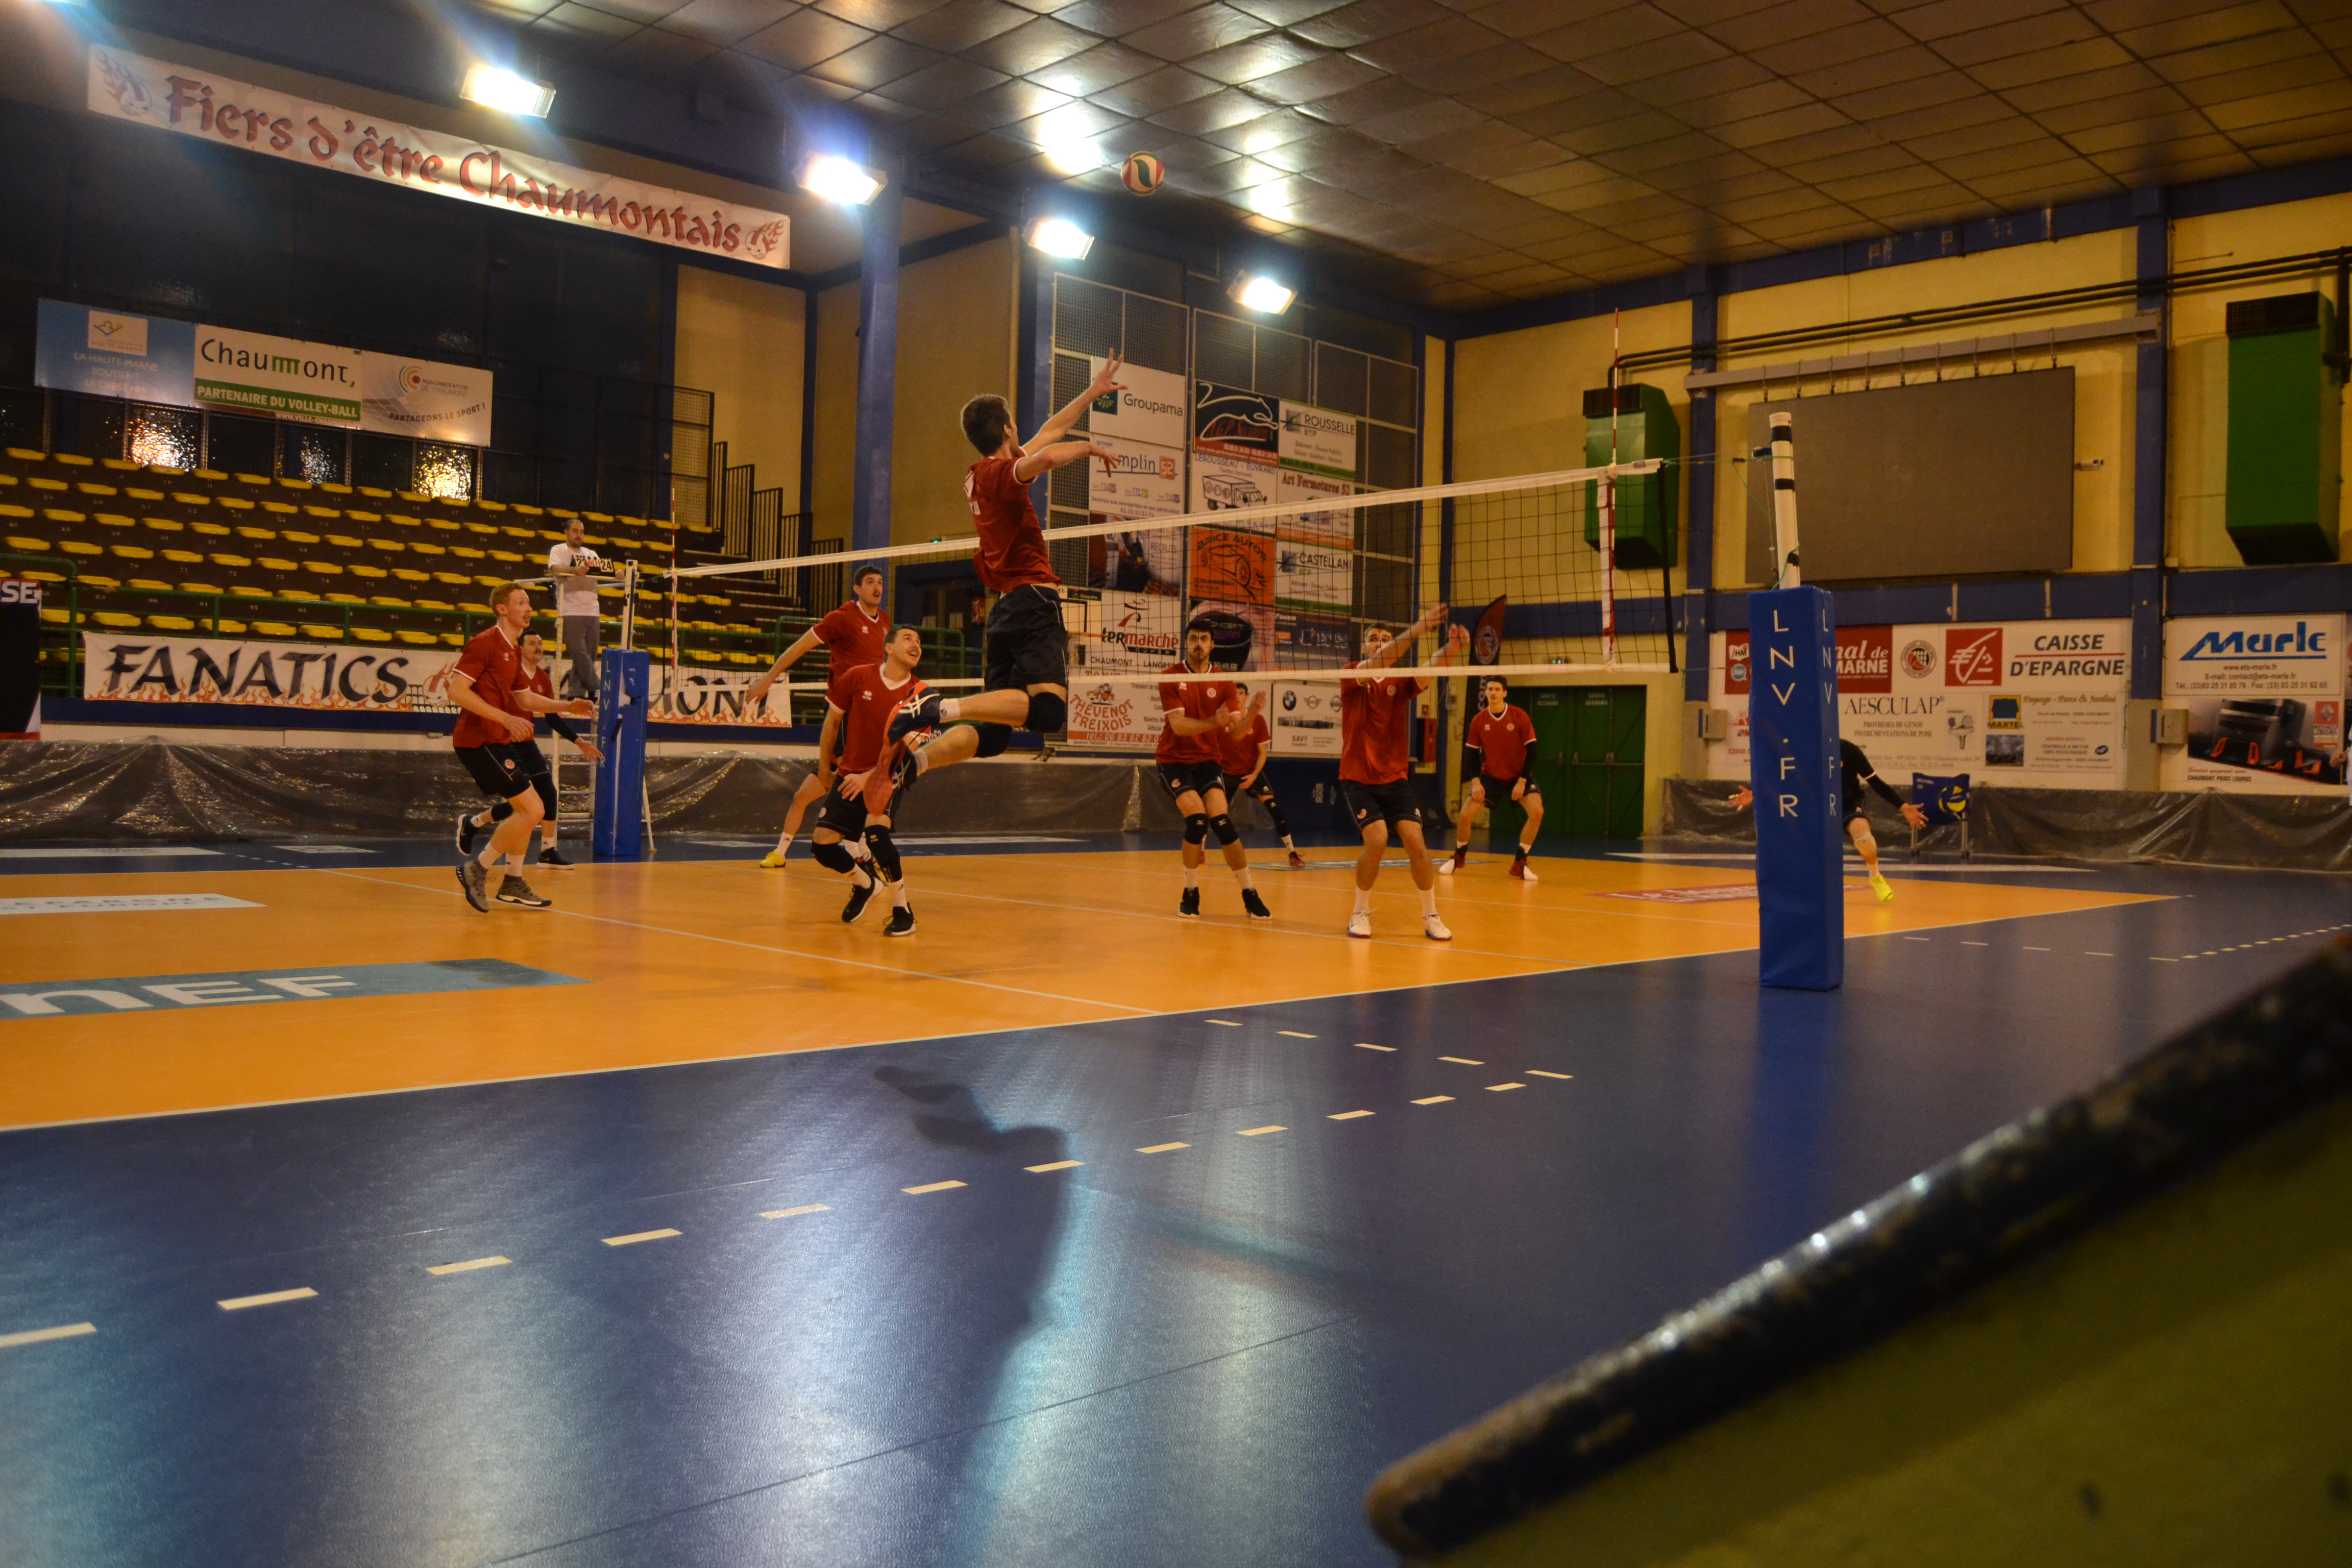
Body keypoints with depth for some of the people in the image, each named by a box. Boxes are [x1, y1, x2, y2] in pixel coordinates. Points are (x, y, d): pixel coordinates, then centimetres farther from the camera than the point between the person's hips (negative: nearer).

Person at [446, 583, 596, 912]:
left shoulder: (513, 650, 16)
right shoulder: (486, 642, -13)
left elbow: (525, 699, 26)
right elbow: (457, 691, -20)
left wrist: (568, 707, 14)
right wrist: (506, 718, -23)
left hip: (500, 741, 10)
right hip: (479, 740, -10)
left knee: (526, 809, 16)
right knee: (532, 809, -13)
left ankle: (512, 884, 24)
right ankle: (477, 869, -2)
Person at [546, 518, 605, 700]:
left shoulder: (591, 554, 22)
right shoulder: (559, 551, 5)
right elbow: (555, 569, -14)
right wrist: (575, 570, -34)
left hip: (592, 613, 6)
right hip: (571, 613, -6)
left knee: (589, 656, 4)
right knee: (580, 654, -12)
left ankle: (575, 694, 9)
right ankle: (595, 690, -9)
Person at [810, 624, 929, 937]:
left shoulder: (921, 695, -9)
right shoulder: (858, 677, -4)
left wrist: (870, 777, -22)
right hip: (851, 776, 3)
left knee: (875, 828, -31)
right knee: (822, 844, -7)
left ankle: (903, 911, -16)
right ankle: (863, 882, 27)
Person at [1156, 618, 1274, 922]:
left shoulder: (1223, 682, 2)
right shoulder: (1171, 677, -6)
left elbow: (1237, 731, -4)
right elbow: (1178, 725, -18)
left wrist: (1252, 714, -26)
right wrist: (1211, 723, -35)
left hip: (1206, 760, 2)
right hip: (1173, 760, -2)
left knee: (1221, 821, -15)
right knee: (1197, 819, -21)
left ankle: (1250, 895, -6)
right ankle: (1191, 894, -3)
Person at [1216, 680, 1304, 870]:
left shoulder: (1258, 720, -9)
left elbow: (1263, 752, -4)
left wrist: (1254, 775, -15)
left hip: (1252, 771, 0)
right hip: (1226, 772, 0)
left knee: (1272, 804, -15)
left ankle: (1292, 852, -10)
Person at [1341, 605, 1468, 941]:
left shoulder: (1400, 682, 4)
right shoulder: (1353, 676, -3)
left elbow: (1427, 671, -17)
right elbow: (1376, 664, -25)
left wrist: (1450, 649, -40)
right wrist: (1415, 630, -39)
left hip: (1395, 779, 3)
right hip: (1358, 779, -3)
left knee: (1415, 841, -11)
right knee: (1377, 840, -19)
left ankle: (1431, 917, 4)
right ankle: (1361, 912, 2)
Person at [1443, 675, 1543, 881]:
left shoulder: (1520, 716, -12)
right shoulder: (1478, 720, -5)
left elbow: (1531, 750, -10)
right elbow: (1471, 753, 2)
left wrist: (1522, 781, -16)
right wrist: (1475, 782, -10)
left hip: (1518, 777, -1)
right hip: (1490, 777, 2)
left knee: (1537, 812, -23)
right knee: (1466, 815, -10)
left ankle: (1520, 864, -10)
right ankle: (1459, 858, 18)